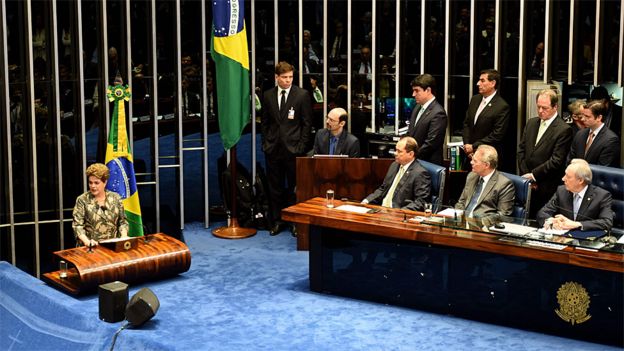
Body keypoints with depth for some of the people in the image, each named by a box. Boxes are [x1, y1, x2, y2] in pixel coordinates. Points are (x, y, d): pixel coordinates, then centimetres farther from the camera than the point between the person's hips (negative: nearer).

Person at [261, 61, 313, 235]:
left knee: (295, 187, 2)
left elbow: (307, 122, -1)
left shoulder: (302, 95, -1)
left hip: (293, 148, -3)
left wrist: (302, 146, -6)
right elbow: (264, 122, 14)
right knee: (275, 187, 7)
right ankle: (278, 220, 17)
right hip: (273, 148, 3)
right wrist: (265, 143, 6)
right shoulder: (268, 95, 8)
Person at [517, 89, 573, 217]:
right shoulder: (531, 123, 12)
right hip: (527, 184, 6)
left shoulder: (564, 130, -10)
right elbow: (521, 150, 12)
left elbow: (556, 161, -14)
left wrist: (533, 175, -11)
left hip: (546, 189, -5)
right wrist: (525, 175, 0)